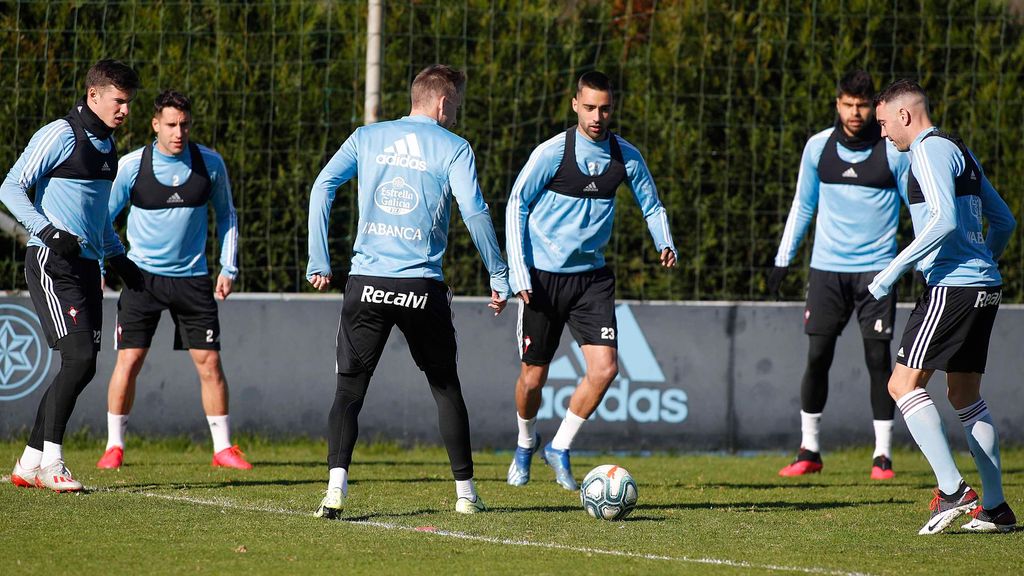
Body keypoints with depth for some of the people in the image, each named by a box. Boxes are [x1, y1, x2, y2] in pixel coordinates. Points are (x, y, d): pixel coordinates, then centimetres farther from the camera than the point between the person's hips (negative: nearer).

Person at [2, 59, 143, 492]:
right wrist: (50, 232, -22)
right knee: (79, 358, -16)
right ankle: (50, 460, -10)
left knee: (83, 368, 4)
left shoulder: (106, 145, 17)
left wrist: (118, 257, 24)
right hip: (53, 264, -9)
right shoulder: (60, 136, -9)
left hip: (86, 265, 9)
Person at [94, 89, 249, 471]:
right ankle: (114, 445, 6)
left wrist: (229, 268, 6)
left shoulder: (210, 164, -2)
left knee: (209, 362, -1)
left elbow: (226, 215, 12)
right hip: (142, 275, -1)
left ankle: (223, 447, 9)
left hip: (192, 278, 1)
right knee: (128, 359, -7)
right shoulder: (131, 166, -7)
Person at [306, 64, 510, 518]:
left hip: (367, 285, 1)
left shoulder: (367, 138, 10)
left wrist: (319, 263, 2)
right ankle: (465, 492, 17)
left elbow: (323, 186, 0)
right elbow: (475, 213, -7)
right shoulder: (453, 148, 2)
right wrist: (499, 277, -1)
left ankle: (336, 486, -18)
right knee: (446, 389, 15)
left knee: (349, 391, 3)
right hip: (423, 288, -1)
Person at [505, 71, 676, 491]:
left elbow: (652, 206, 14)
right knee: (533, 376, 3)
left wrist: (664, 244, -7)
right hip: (543, 277, -3)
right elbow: (516, 206, -5)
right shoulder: (552, 153, -11)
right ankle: (526, 443, 34)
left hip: (592, 275, 3)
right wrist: (518, 273, -11)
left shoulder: (626, 157, -1)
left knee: (604, 367, -13)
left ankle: (560, 448, 6)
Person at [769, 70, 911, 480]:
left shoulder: (895, 151, -4)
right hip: (827, 267, 2)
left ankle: (883, 455, 2)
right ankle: (809, 450, 9)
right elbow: (802, 205, 15)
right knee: (817, 356, -2)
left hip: (876, 268, -2)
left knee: (878, 357, -5)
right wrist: (782, 259, 12)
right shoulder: (818, 147, 4)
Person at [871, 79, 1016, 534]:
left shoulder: (929, 151, -8)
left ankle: (952, 490, -19)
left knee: (904, 384, -9)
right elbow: (1003, 221, 24)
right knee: (966, 398, 15)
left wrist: (895, 268, -19)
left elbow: (945, 220, -21)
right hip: (985, 288, 10)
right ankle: (995, 508, 12)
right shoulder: (959, 151, 21)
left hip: (951, 287, -10)